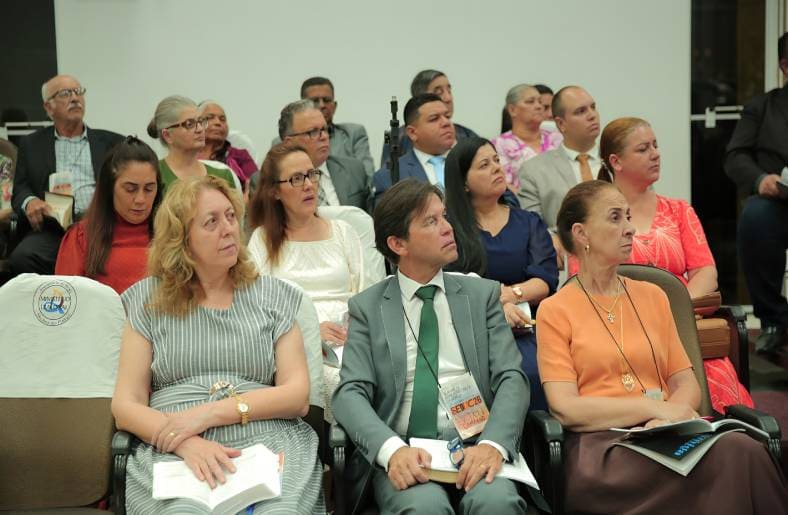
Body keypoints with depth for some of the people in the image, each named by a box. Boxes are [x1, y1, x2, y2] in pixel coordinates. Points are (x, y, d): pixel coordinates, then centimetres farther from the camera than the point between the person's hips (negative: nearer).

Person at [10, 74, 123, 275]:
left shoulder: (110, 142, 20)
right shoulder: (31, 144, 21)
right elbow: (20, 190, 14)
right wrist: (29, 202, -10)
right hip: (52, 228, 1)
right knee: (22, 258, -31)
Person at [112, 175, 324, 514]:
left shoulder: (272, 295, 13)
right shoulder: (150, 300, 12)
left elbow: (297, 396, 5)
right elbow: (126, 406, 5)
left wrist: (212, 412, -9)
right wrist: (187, 444, -14)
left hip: (267, 443, 1)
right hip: (175, 451, 0)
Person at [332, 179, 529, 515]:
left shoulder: (482, 294, 13)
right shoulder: (367, 307, 10)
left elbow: (511, 379, 4)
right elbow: (351, 393, -1)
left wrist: (493, 444, -17)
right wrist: (392, 449, -22)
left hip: (473, 448, 1)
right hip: (402, 454, -1)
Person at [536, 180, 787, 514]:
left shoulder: (652, 296, 19)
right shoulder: (554, 311, 4)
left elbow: (687, 384, 14)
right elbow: (565, 408, -7)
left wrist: (668, 417, -10)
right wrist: (653, 407, -13)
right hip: (600, 446, -5)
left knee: (746, 450, -30)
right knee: (732, 456, -32)